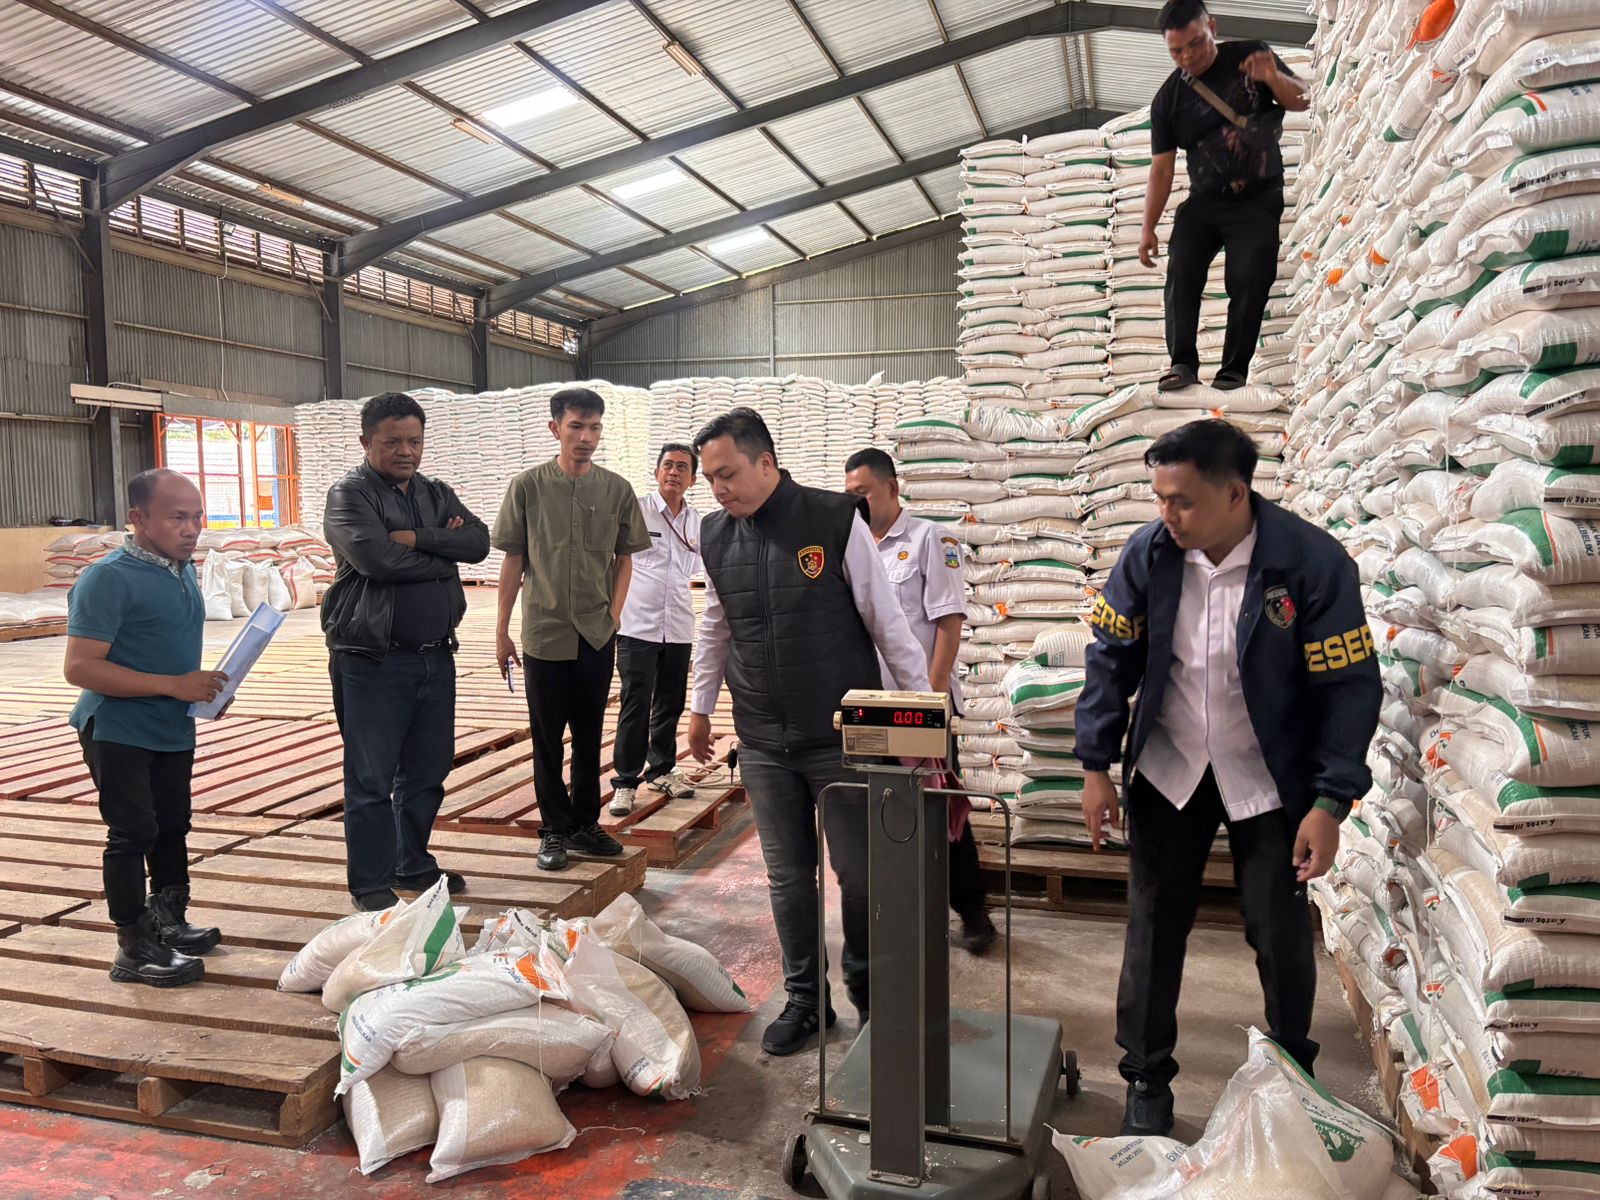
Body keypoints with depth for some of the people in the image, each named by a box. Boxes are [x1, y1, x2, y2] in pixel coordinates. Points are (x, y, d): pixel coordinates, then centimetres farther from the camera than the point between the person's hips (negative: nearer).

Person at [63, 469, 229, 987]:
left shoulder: (183, 570, 7)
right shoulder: (109, 578, -19)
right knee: (133, 834, -3)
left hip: (173, 729, 8)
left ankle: (168, 923, 32)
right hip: (118, 731, -8)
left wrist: (206, 685, 3)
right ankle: (134, 950, 9)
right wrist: (174, 685, -26)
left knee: (172, 827, 16)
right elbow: (80, 667, -23)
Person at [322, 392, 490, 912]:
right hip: (373, 662, -6)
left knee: (427, 771, 16)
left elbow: (478, 541, -2)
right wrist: (443, 555, -8)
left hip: (436, 656, 6)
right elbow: (376, 557, -22)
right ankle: (370, 885, 14)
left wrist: (417, 538, -15)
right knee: (371, 780, 2)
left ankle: (413, 864, 32)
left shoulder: (437, 494, 14)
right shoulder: (350, 494, -5)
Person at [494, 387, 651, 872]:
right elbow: (513, 561, 2)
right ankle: (555, 830, 19)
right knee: (548, 740, 7)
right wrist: (502, 631, 2)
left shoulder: (617, 490, 1)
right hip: (543, 633, -1)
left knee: (589, 737, 12)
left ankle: (585, 824, 25)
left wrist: (613, 614, 0)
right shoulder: (527, 486, -2)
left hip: (597, 636, 2)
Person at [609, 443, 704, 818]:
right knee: (636, 706, -6)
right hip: (637, 627, -5)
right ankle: (626, 781, 4)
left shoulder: (697, 523, 9)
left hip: (678, 629, 5)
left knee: (671, 704, 12)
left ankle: (662, 770, 28)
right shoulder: (634, 511, -6)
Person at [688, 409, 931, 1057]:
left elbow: (886, 620, -7)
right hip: (763, 744, 4)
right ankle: (805, 997, 28)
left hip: (843, 736, -3)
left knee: (859, 872, 6)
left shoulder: (835, 519, -12)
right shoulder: (716, 536, 2)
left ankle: (866, 982, 32)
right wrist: (700, 705, 21)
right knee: (787, 876, 11)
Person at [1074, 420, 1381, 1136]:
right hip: (1167, 774, 2)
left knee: (1280, 936, 7)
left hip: (1269, 782, -2)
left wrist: (1330, 803, -17)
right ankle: (1147, 1080, 24)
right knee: (1153, 930, 6)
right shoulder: (1149, 553, -11)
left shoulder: (1312, 563, -19)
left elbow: (1349, 687, -14)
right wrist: (1095, 767, -4)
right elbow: (1112, 658, -2)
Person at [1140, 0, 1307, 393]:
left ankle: (1234, 370, -9)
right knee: (1181, 272, -17)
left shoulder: (1250, 56, -2)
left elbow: (1301, 101, -1)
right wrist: (1148, 227, -3)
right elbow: (1161, 169, 2)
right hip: (1203, 202, 2)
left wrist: (1273, 78, -22)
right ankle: (1183, 363, -17)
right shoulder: (1168, 99, 0)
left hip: (1259, 201, -2)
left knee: (1250, 282, -13)